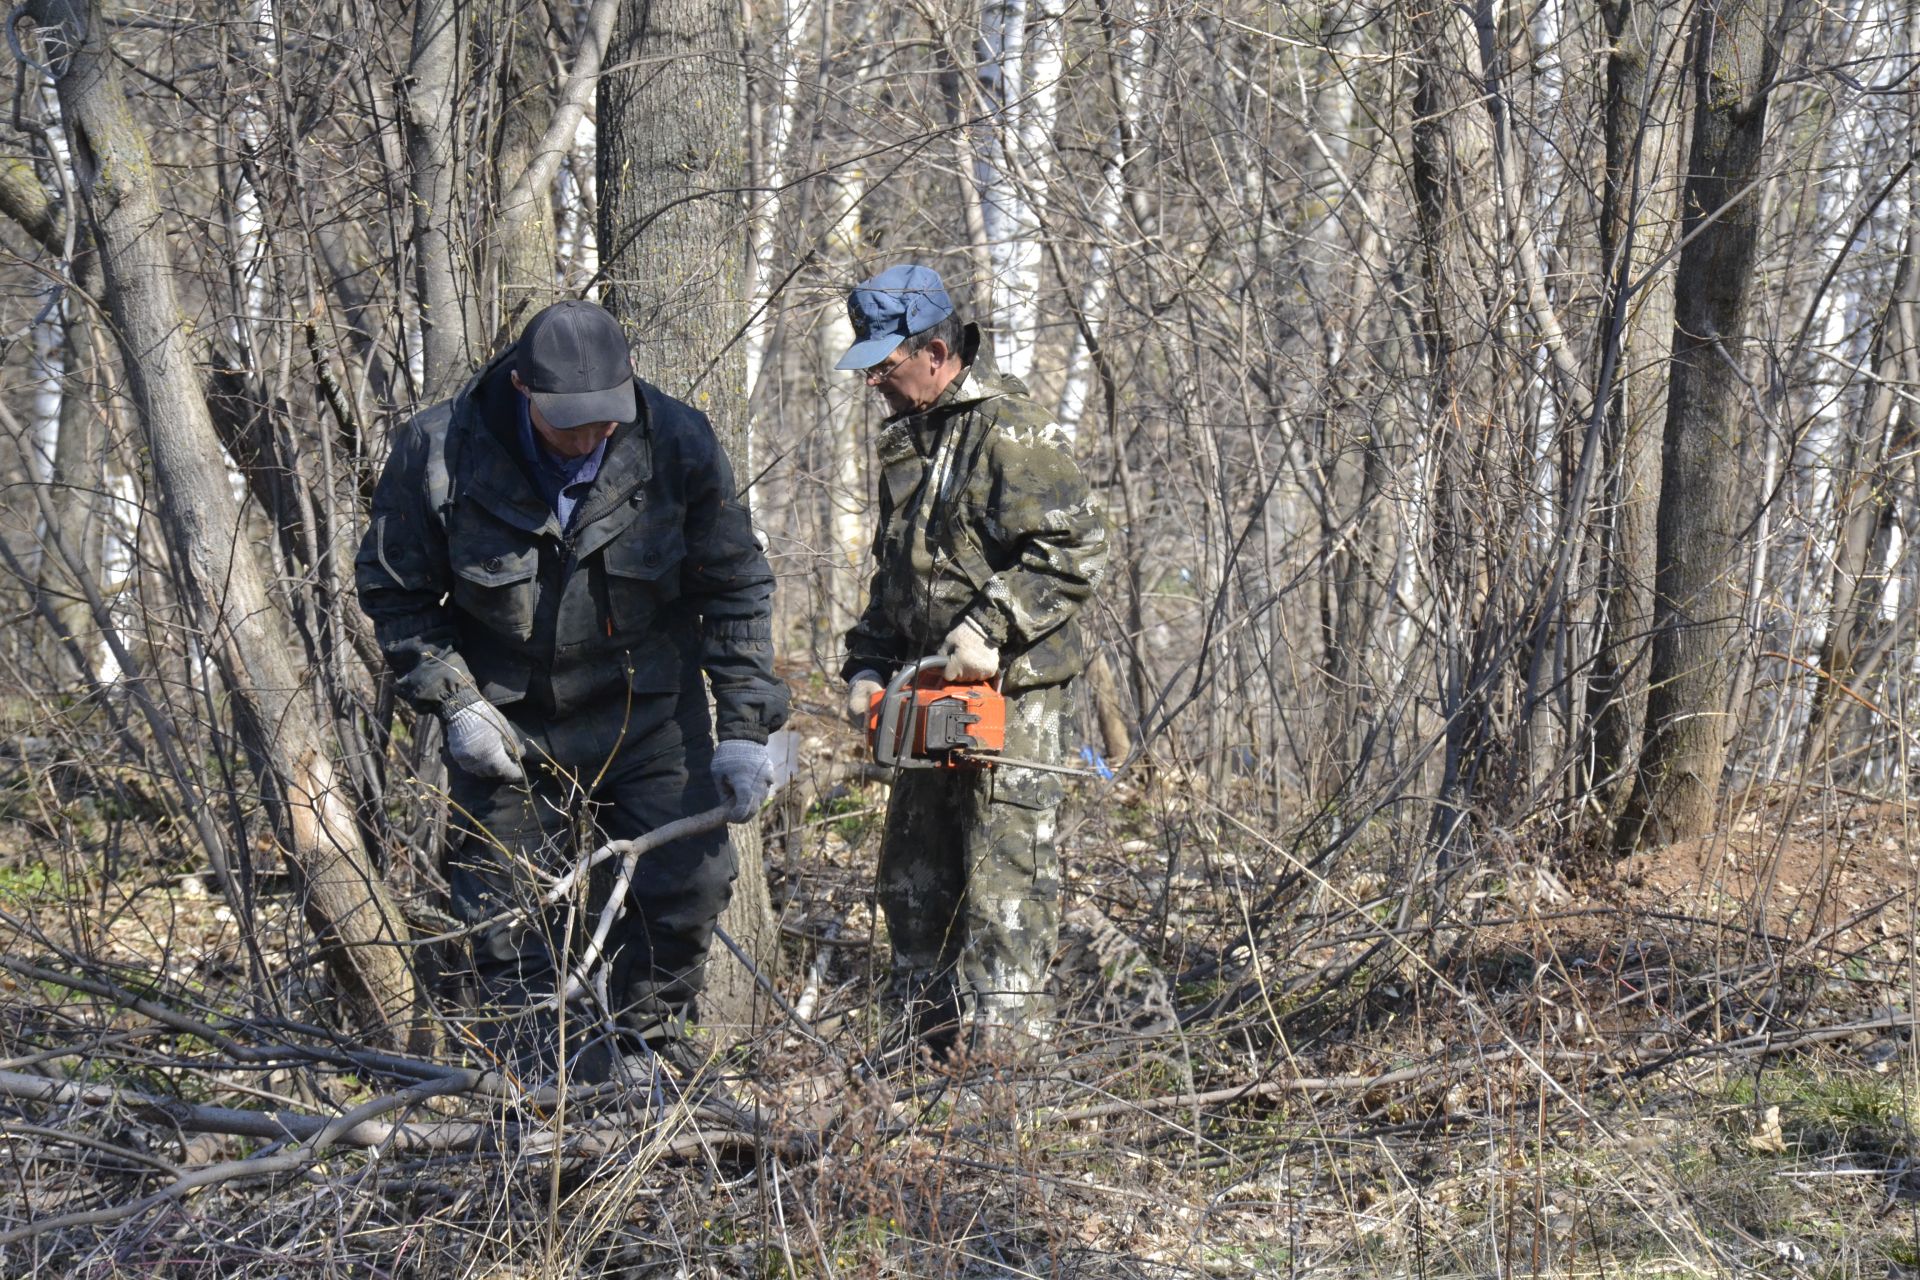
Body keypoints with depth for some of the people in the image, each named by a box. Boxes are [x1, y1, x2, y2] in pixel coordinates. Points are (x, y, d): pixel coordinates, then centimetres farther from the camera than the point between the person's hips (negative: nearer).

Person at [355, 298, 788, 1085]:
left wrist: (745, 728, -9)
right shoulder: (439, 453, -17)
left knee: (687, 881, -4)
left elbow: (737, 588, -4)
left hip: (646, 712, 1)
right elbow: (393, 591, -3)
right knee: (511, 918, 1)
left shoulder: (677, 446, -14)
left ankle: (645, 1049, 17)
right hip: (506, 724, -1)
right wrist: (453, 702, -13)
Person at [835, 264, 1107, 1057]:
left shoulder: (1010, 429, -12)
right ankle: (926, 1044, 22)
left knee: (1003, 872, -8)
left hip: (1012, 694, -9)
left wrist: (989, 628, -24)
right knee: (914, 872, 13)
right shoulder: (905, 440, 16)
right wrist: (869, 664, 13)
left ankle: (1004, 1044, -6)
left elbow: (1076, 552, -20)